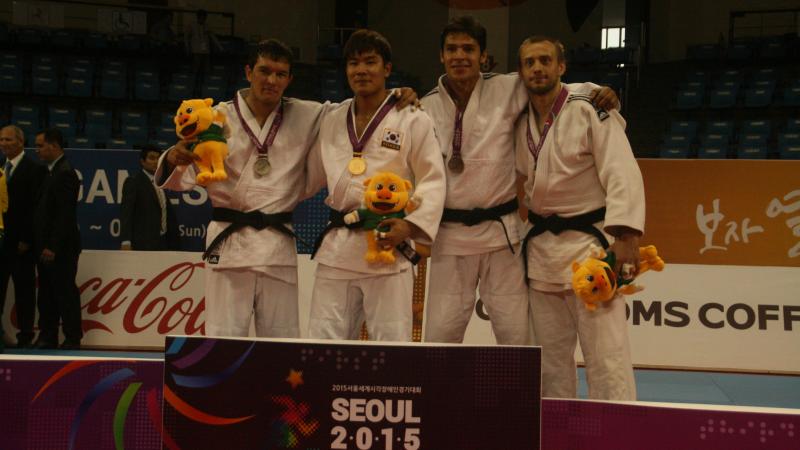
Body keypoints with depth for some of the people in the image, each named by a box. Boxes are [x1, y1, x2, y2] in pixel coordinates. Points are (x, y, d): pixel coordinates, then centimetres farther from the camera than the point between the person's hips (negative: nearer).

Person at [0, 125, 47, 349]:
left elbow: (36, 207, -11)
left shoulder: (35, 169, -6)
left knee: (24, 289, 0)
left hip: (21, 241, -6)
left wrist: (26, 239, -15)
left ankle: (25, 336, 7)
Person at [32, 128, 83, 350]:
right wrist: (41, 244, 13)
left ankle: (72, 338, 3)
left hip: (61, 248, -9)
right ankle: (47, 336, 18)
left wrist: (52, 246, -21)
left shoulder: (65, 173, -14)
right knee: (46, 292, 11)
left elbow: (65, 215, -20)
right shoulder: (50, 172, 15)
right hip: (46, 245, 9)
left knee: (65, 292, -3)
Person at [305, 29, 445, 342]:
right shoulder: (331, 122, 13)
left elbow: (433, 179, -6)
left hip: (386, 246, -5)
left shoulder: (413, 121, -3)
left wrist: (410, 224, -18)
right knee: (322, 339, 9)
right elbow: (311, 176, 23)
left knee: (393, 341, -2)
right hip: (337, 246, 5)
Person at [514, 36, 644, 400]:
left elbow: (622, 175, -18)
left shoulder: (591, 112, -11)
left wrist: (626, 237, -25)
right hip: (541, 245, 7)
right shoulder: (521, 122, 9)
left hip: (588, 242, -7)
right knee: (551, 353, 14)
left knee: (605, 352, -7)